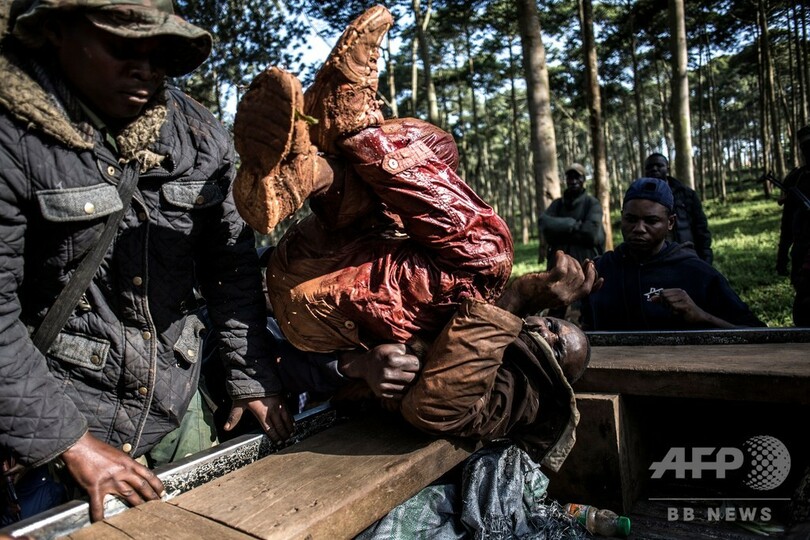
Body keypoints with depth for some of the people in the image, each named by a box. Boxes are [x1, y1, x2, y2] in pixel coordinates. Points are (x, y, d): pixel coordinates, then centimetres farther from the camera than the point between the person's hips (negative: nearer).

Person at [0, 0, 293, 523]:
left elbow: (234, 266, 1)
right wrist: (67, 441, -18)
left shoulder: (199, 134, -3)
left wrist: (253, 378, -1)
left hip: (177, 405, 5)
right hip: (53, 416, -4)